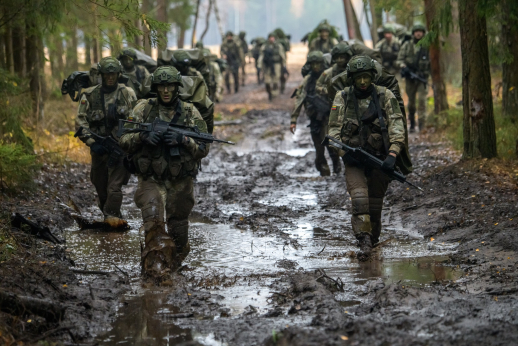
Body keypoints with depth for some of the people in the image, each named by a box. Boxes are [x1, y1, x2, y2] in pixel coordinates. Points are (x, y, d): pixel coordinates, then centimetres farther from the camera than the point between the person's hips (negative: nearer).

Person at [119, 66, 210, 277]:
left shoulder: (190, 113, -1)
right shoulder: (144, 109, -1)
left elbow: (203, 149, -4)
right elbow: (124, 141, -2)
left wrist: (182, 140, -22)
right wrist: (143, 136, -22)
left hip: (180, 181, 1)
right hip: (151, 178, -1)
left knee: (178, 228, 15)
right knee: (153, 221, -21)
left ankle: (175, 261, 40)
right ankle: (155, 263, -19)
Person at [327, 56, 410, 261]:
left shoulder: (385, 96, -1)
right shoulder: (342, 98, 1)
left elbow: (396, 127, -7)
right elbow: (334, 130, 0)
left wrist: (392, 154, -21)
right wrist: (344, 152, -17)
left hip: (380, 158, 1)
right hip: (354, 159, -1)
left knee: (375, 203, 9)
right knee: (359, 199, -20)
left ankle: (373, 239, 28)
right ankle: (364, 241, -25)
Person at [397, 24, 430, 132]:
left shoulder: (427, 47, 3)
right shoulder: (407, 45, 4)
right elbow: (399, 59, 3)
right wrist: (403, 66, -19)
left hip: (422, 78, -1)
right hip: (410, 78, 1)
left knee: (421, 99, -14)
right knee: (411, 102, 8)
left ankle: (422, 123, -12)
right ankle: (412, 123, 22)